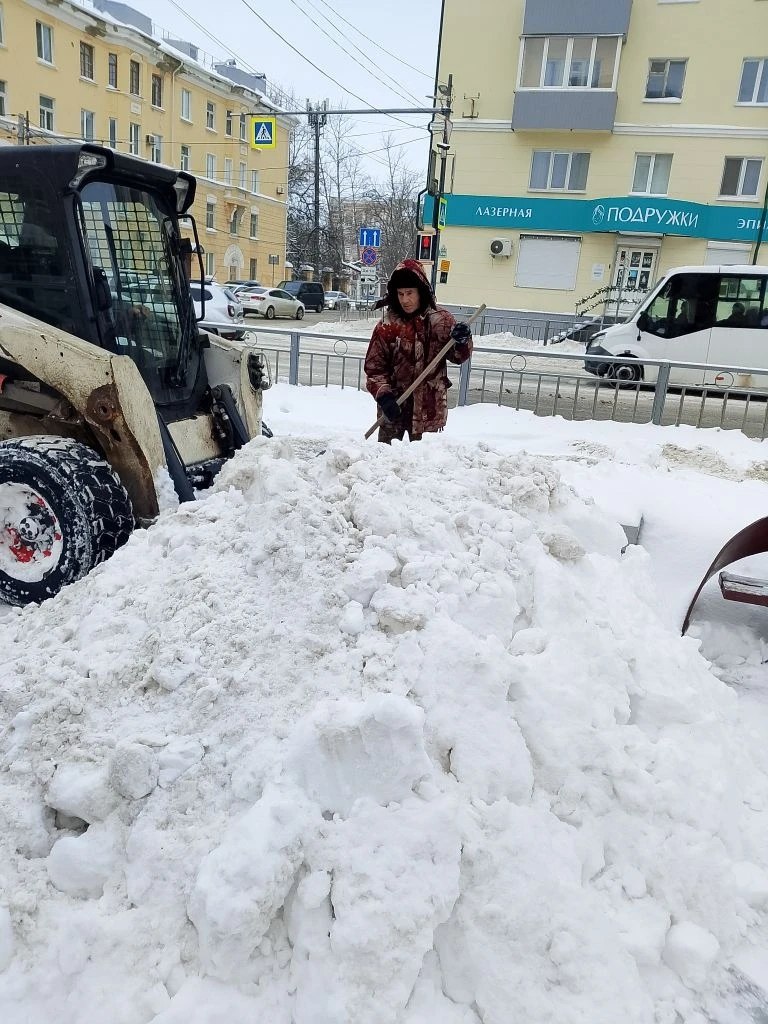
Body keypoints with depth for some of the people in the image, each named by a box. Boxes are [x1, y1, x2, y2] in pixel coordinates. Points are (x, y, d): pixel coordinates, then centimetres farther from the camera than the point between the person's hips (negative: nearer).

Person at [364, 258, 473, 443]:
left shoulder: (440, 320, -1)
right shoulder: (387, 326, -4)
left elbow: (459, 356, 3)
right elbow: (374, 367, -4)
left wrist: (462, 340, -19)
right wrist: (383, 395, -20)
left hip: (428, 408, 0)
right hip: (394, 407, 0)